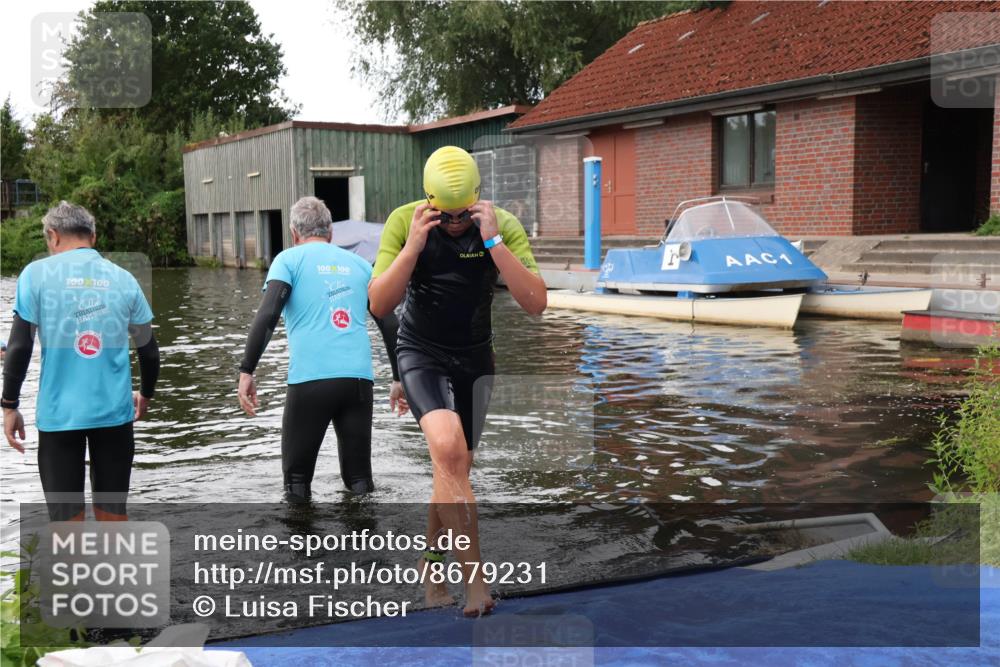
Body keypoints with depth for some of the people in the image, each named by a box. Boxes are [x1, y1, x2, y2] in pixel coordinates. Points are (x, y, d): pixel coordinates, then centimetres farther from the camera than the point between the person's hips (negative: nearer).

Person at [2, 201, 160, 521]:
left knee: (67, 519, 7)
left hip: (59, 413, -2)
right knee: (112, 515, 13)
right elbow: (148, 349, 9)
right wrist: (145, 395, 25)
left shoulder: (37, 273, -2)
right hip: (115, 411, 2)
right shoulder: (122, 278, 6)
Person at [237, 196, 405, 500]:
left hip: (309, 380, -3)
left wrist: (246, 371, -7)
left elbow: (267, 315, -7)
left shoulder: (289, 259, 8)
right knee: (360, 480, 13)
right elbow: (390, 324, 16)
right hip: (359, 378, 3)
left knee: (297, 482, 11)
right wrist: (399, 378, 22)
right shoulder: (359, 263, 19)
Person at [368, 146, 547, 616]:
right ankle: (476, 582, -23)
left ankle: (431, 574, 31)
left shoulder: (502, 226, -14)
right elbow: (379, 305, -19)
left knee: (453, 470, 9)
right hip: (421, 353, -2)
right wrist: (413, 246, -30)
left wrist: (493, 242, -32)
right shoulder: (405, 221, -15)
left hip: (475, 357, 3)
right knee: (448, 450, -27)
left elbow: (536, 304, -24)